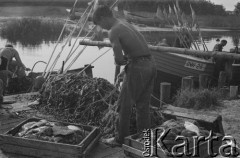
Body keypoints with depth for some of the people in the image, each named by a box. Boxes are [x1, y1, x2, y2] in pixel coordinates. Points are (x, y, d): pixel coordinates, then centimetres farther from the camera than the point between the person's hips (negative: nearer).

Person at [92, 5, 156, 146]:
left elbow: (119, 59, -16)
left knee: (125, 104, 7)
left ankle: (121, 138, 18)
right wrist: (127, 69, 19)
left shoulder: (113, 32, -10)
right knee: (143, 105, 17)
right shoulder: (126, 25, 19)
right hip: (150, 65, 9)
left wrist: (123, 62, 7)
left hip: (138, 67, -8)